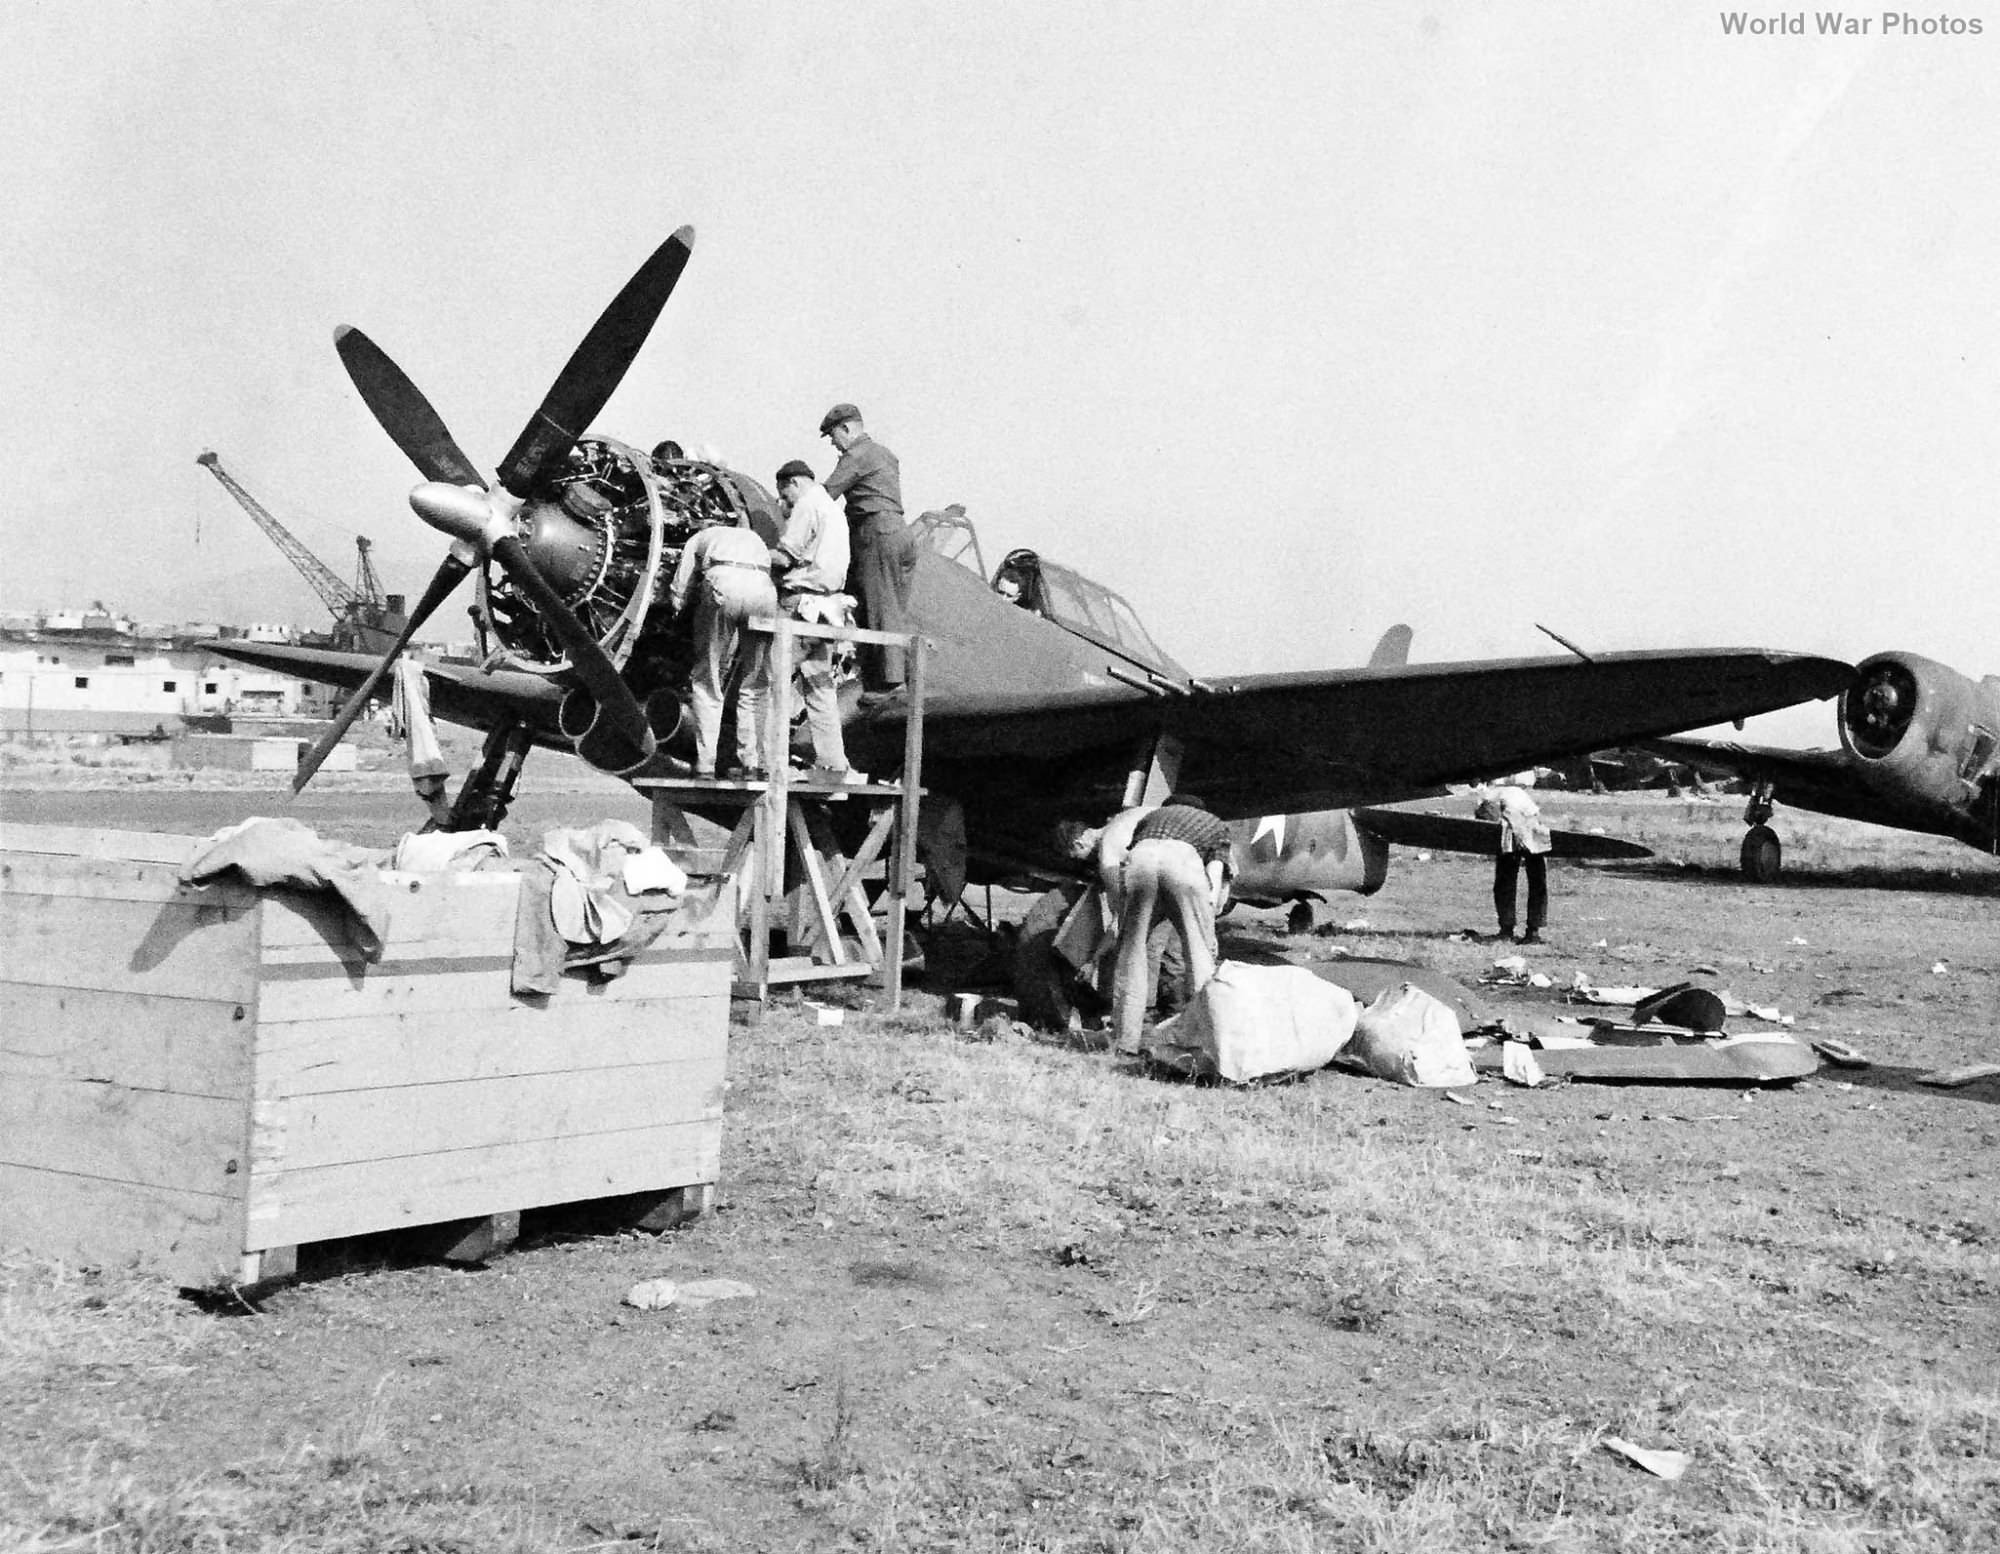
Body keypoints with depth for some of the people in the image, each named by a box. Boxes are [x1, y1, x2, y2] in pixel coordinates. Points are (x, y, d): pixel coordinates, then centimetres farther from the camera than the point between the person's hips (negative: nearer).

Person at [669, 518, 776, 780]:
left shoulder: (700, 539, 34)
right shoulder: (755, 538, 43)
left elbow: (678, 598, 26)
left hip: (723, 584, -2)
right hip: (763, 589, 2)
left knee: (707, 683, 6)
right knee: (754, 686, 12)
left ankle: (705, 766, 1)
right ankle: (752, 765, 8)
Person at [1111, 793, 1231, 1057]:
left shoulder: (1154, 815, 43)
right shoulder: (1216, 824, 38)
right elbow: (1216, 869, 19)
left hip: (1140, 857, 2)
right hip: (1184, 858, -2)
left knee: (1131, 950, 9)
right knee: (1201, 952, 8)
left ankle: (1125, 1042, 6)